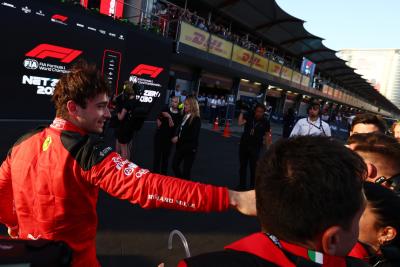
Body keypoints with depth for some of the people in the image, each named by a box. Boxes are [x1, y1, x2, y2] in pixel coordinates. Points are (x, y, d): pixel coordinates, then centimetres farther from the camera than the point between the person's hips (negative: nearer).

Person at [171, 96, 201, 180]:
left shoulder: (196, 120, -17)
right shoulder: (185, 116, 7)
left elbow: (193, 136, -22)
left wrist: (179, 138, -19)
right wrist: (176, 137, -7)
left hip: (190, 149, -8)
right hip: (181, 146, 8)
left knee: (186, 171, 2)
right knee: (174, 165, 14)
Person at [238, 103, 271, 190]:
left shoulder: (265, 122, -9)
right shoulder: (249, 116, -4)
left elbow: (267, 135, -5)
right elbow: (240, 123, -17)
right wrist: (242, 112, -15)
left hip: (255, 147, -3)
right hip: (244, 145, 3)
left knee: (253, 168, -2)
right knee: (243, 166, 13)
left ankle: (252, 187, 11)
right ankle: (242, 186, 27)